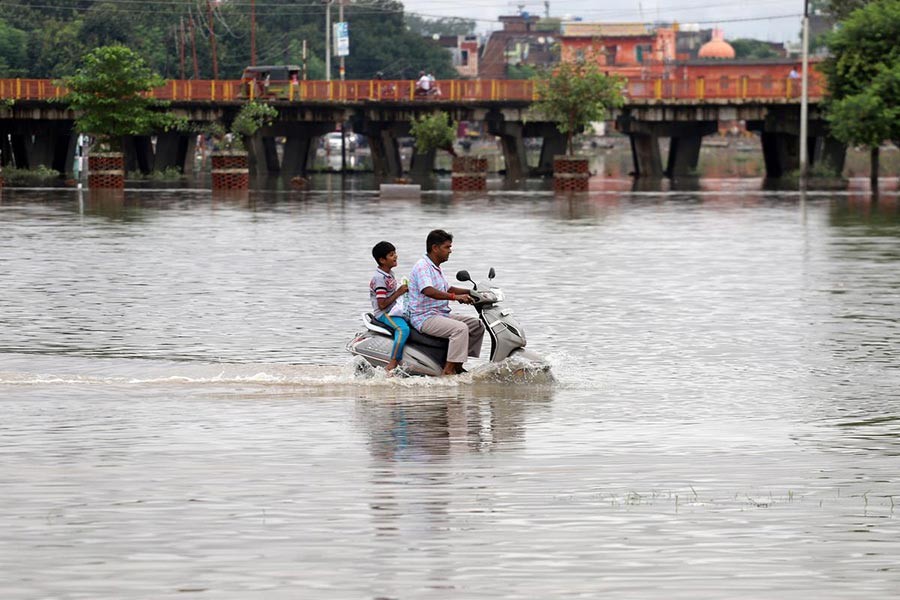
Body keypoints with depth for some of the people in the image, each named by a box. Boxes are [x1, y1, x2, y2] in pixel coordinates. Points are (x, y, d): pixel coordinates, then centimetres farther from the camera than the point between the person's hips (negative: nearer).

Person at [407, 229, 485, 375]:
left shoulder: (436, 268, 19)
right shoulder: (422, 267, -15)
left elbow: (447, 289, 31)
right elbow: (428, 291, -32)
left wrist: (471, 292, 19)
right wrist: (455, 297, -39)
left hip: (441, 314, 11)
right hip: (424, 318, -11)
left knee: (477, 325, 8)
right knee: (460, 328, -30)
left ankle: (458, 365, 8)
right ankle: (449, 370, -31)